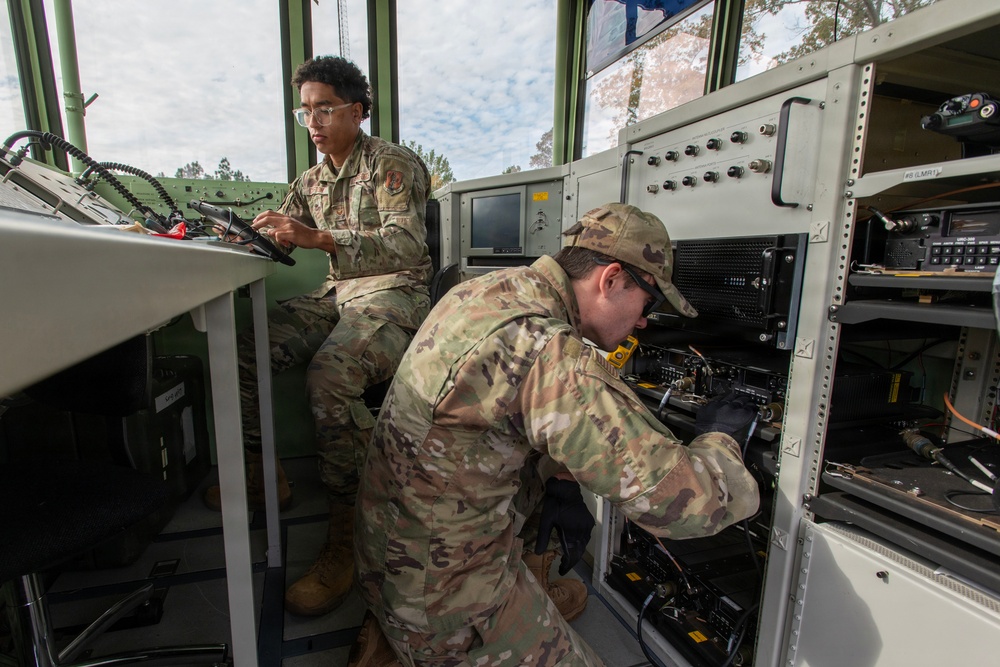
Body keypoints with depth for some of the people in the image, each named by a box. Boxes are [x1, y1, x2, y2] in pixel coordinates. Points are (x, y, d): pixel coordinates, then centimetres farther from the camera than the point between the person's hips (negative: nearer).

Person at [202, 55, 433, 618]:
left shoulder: (394, 164, -3)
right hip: (338, 294, 7)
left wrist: (320, 238, -29)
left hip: (395, 291, -7)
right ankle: (265, 476, 8)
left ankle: (346, 537, -23)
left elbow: (407, 245, -19)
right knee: (242, 353, -11)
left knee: (331, 373, -34)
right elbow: (279, 242, 25)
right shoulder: (310, 182, 20)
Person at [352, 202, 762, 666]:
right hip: (441, 596, -7)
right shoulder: (551, 354, -30)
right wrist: (719, 437, -7)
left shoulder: (485, 287, -2)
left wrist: (558, 483, 7)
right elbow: (681, 500, -27)